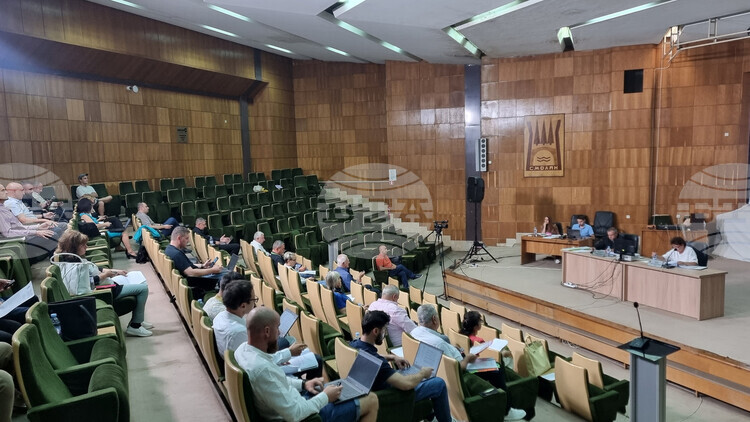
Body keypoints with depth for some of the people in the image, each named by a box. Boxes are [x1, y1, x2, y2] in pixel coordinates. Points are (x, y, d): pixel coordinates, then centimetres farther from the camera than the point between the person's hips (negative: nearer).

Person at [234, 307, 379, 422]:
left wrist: (303, 384, 2)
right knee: (371, 400, 2)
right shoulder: (262, 369, -36)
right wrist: (326, 397, -16)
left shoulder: (243, 349, -7)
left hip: (290, 399, 9)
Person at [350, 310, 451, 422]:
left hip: (373, 391, 9)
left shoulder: (354, 344, -10)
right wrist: (423, 373, -17)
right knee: (439, 384, -1)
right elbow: (406, 384, -37)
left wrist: (392, 357, 4)